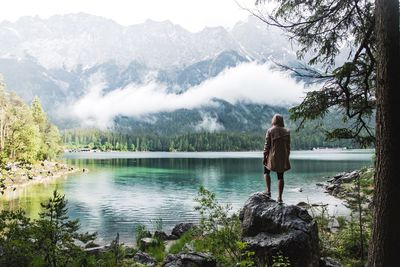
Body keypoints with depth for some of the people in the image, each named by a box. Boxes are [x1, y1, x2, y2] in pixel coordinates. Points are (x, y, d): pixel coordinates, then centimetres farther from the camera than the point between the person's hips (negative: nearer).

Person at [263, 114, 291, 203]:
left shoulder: (270, 131, -8)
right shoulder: (286, 131, 1)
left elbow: (267, 145, -8)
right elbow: (288, 146, 5)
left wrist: (264, 157, -2)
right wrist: (287, 157, 14)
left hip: (272, 156, -2)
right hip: (283, 157, 3)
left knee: (266, 171, 20)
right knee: (280, 176, 8)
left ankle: (268, 191, 8)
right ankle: (279, 197, 7)